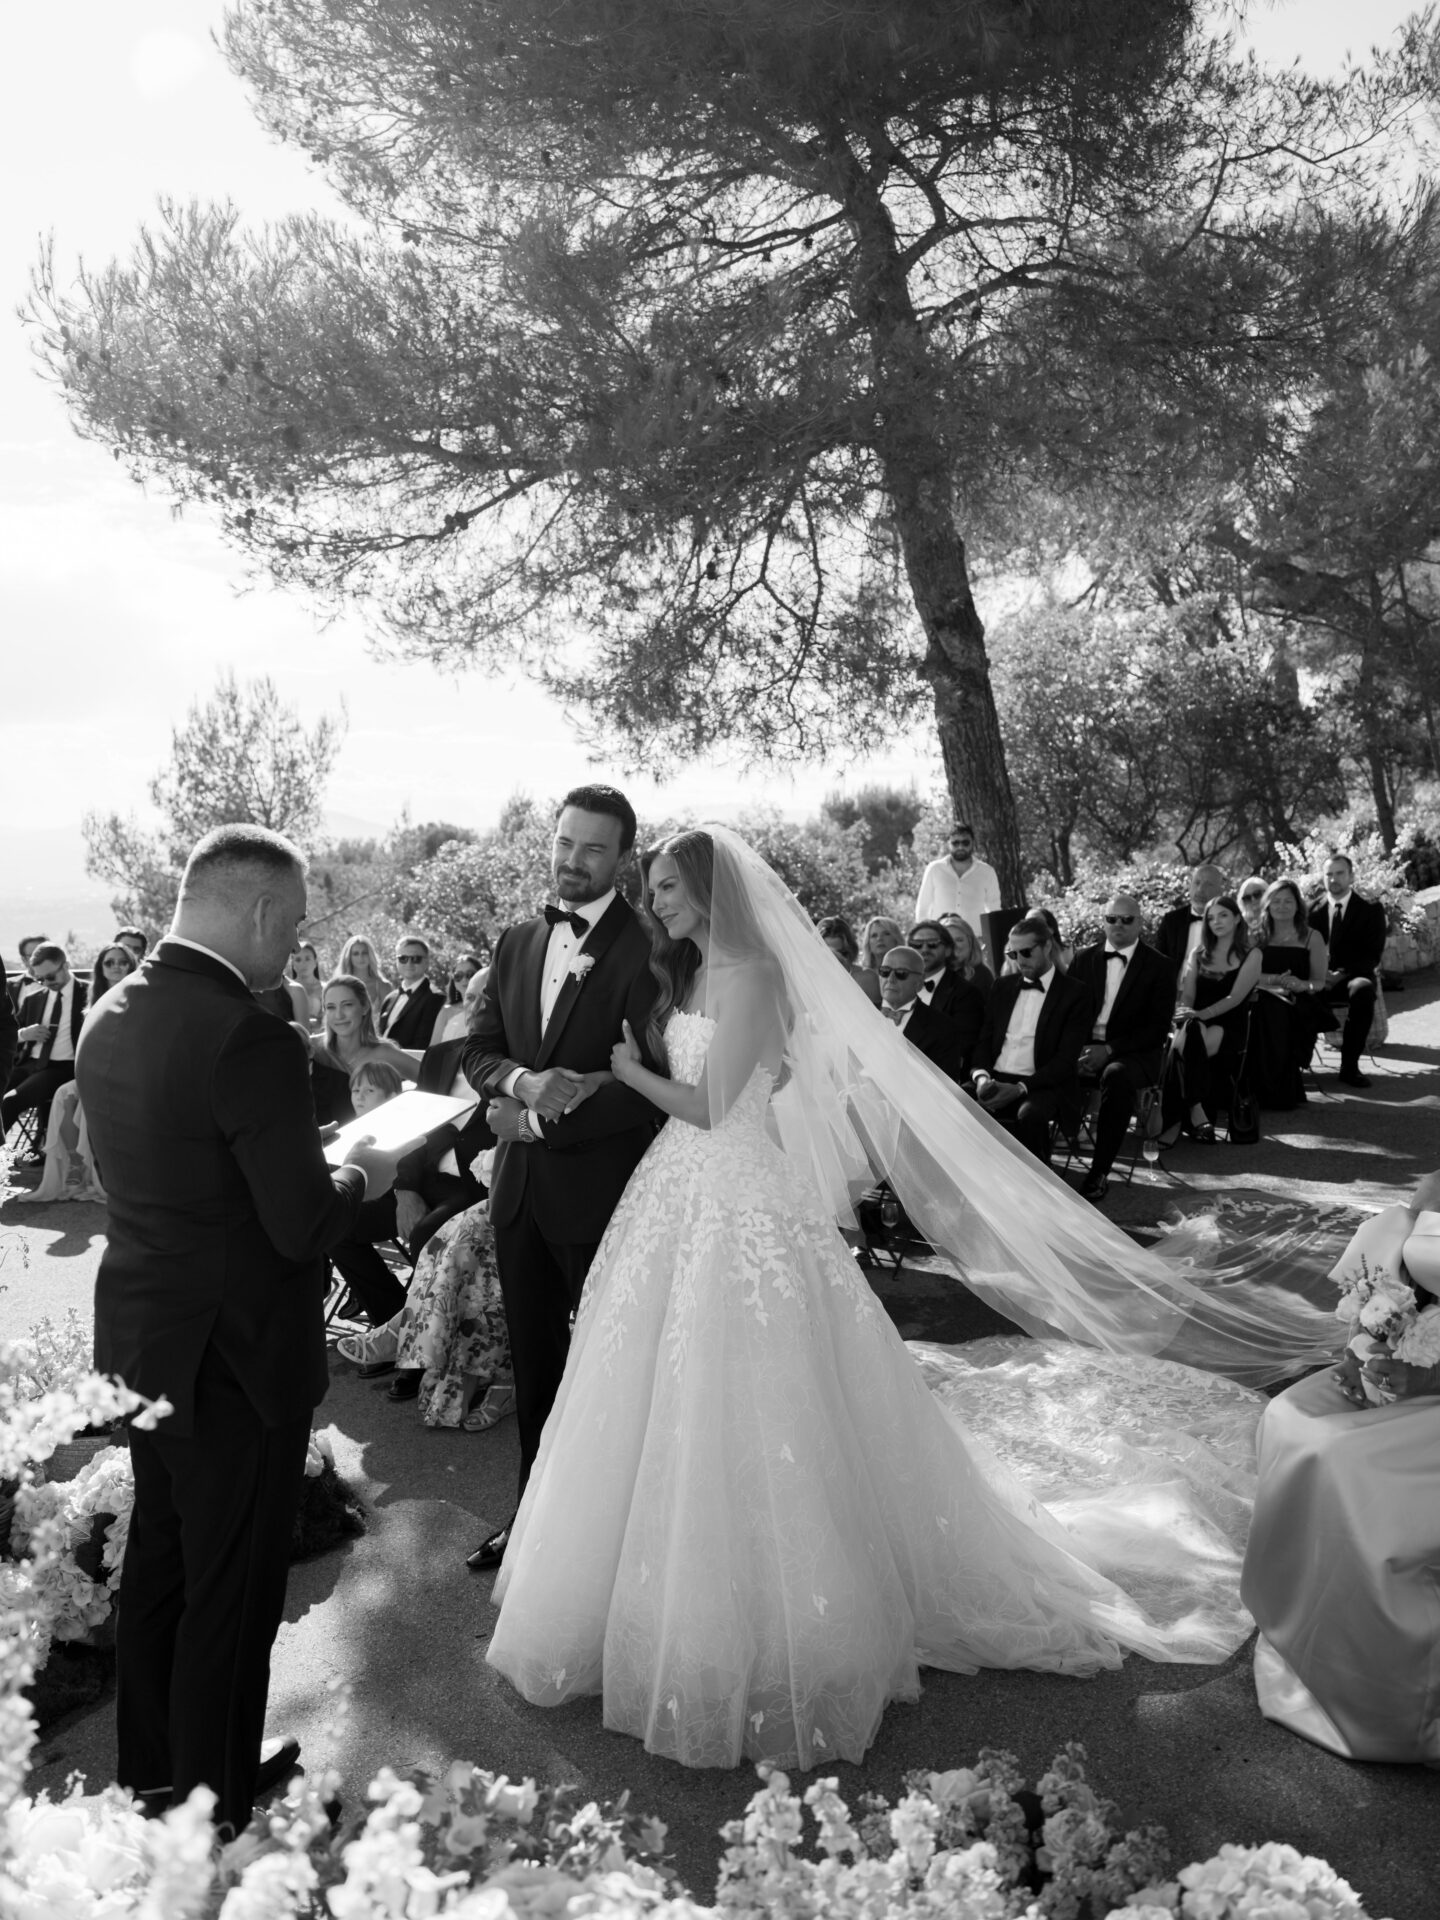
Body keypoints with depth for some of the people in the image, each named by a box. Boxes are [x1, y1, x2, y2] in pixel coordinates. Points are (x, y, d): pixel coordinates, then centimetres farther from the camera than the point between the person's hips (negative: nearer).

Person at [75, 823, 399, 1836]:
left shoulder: (110, 1016, 1)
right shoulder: (251, 1039, -27)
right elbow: (302, 1228, -23)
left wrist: (312, 1158, 11)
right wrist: (362, 1176, -4)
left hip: (138, 1342, 9)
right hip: (234, 1360, -8)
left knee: (158, 1558, 25)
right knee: (231, 1591, 11)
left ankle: (149, 1771, 44)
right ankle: (216, 1806, 30)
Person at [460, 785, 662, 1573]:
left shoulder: (649, 948, -15)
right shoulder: (516, 942, 7)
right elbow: (478, 1050, 7)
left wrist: (542, 1121, -16)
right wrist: (522, 1079, -15)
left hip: (602, 1189, -6)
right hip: (520, 1188, 6)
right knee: (533, 1366, 19)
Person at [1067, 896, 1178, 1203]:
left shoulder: (1159, 966, 3)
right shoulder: (1084, 958, 13)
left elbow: (1158, 1028, -4)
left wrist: (1109, 1050, -16)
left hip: (1132, 1054, -3)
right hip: (1086, 1049, 3)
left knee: (1116, 1076, -38)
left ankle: (1099, 1174, -30)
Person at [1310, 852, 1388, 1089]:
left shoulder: (1371, 909, 4)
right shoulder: (1313, 909, 11)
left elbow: (1373, 955, -4)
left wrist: (1341, 974, -19)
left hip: (1354, 976, -2)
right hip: (1319, 979, 2)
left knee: (1362, 991, -38)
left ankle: (1350, 1066, -30)